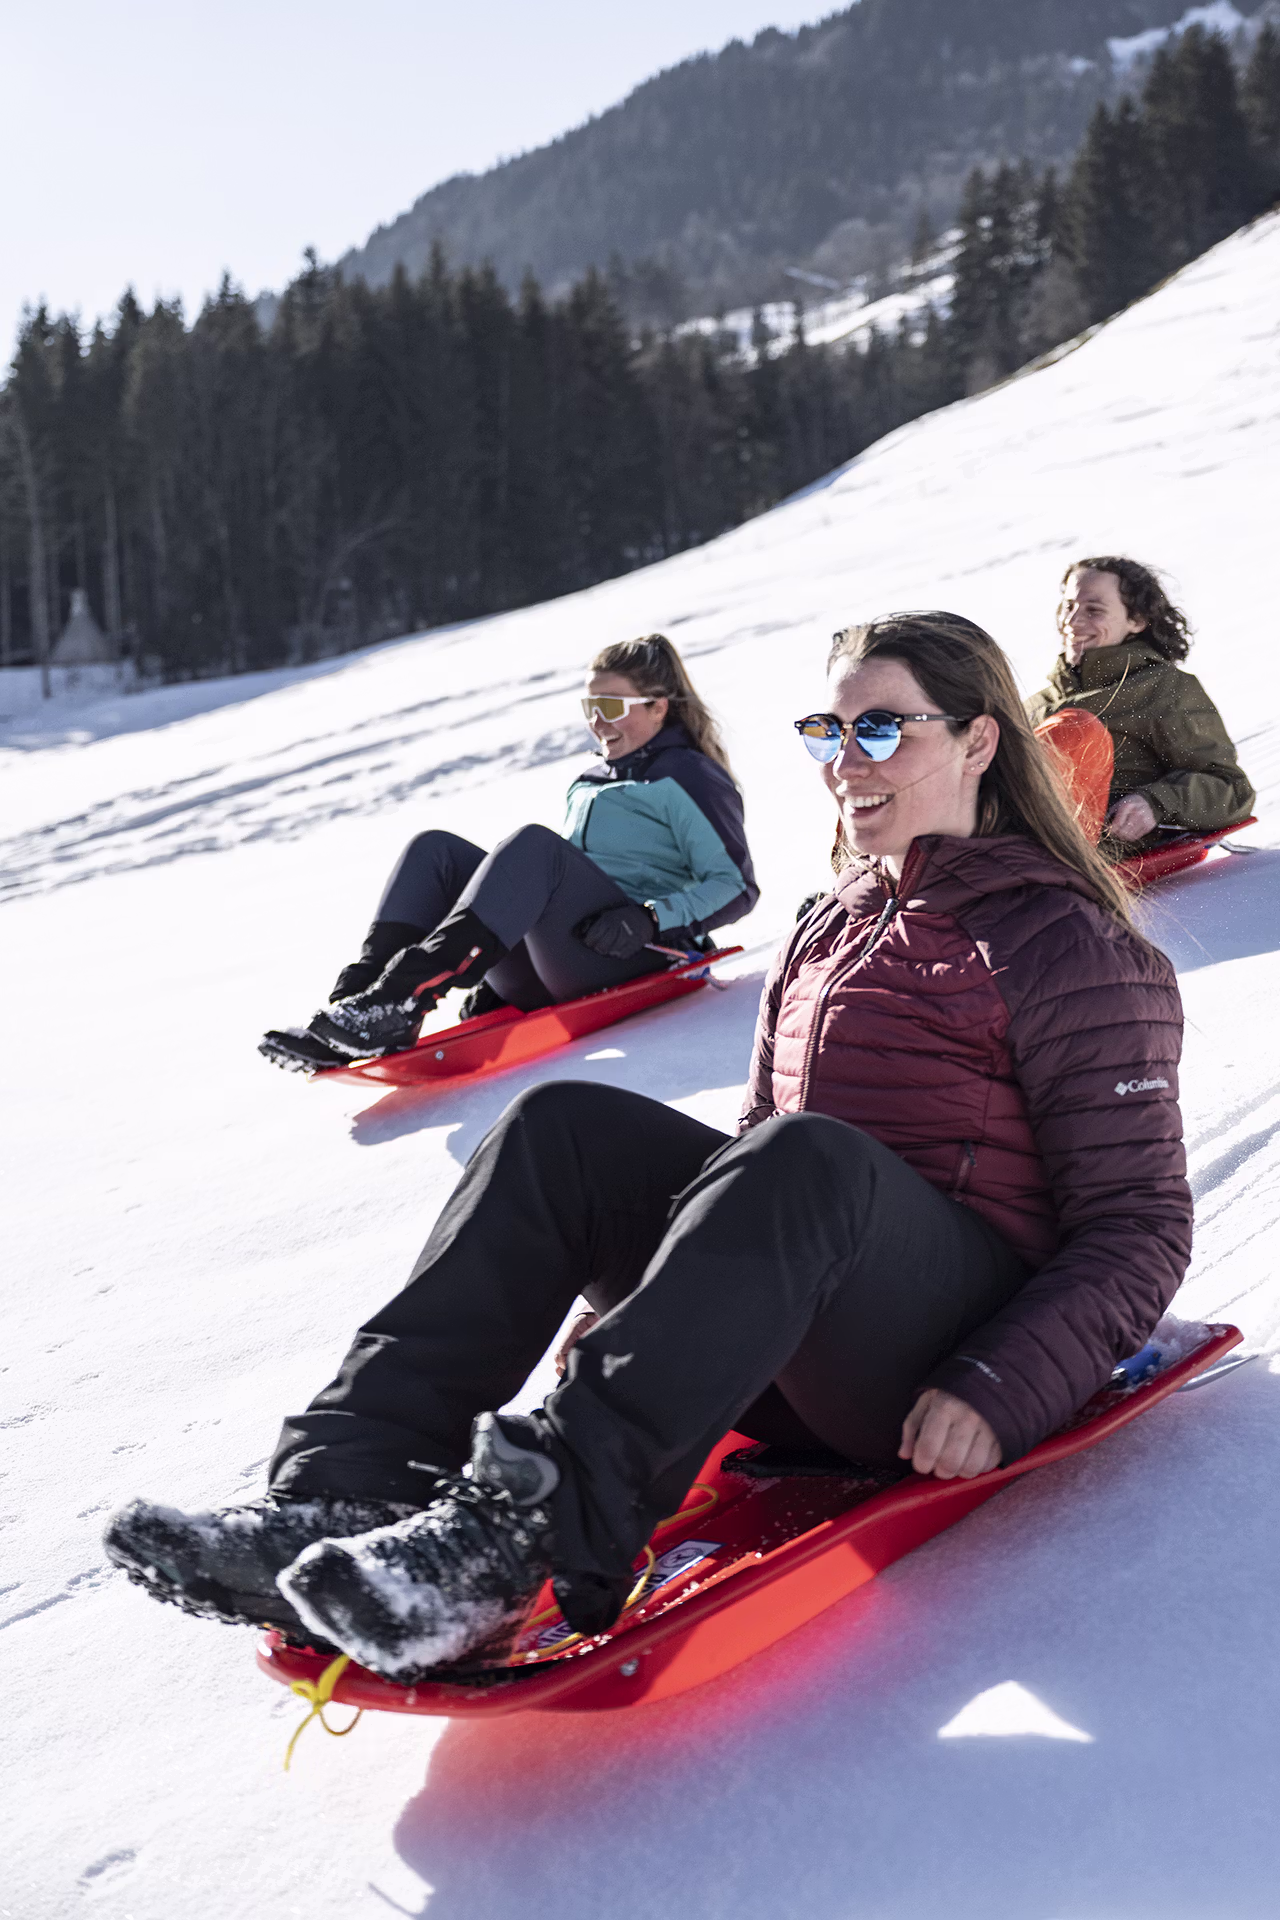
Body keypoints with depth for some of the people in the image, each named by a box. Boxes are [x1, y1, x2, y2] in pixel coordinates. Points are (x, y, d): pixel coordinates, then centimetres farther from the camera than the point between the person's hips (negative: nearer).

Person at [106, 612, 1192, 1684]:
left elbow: (1139, 1224, -6)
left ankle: (529, 1530, -47)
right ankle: (343, 1493, -30)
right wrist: (642, 1294, 7)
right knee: (567, 1129, -15)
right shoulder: (832, 933, 20)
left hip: (953, 1349, -6)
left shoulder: (1069, 948, -1)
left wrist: (998, 1397, -21)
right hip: (798, 1361, 6)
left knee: (805, 1162, -36)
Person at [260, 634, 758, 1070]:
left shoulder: (689, 777, 6)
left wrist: (648, 919, -19)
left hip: (634, 958, -7)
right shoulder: (587, 784, 29)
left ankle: (399, 1000, -46)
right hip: (548, 971, 7)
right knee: (434, 850, -7)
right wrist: (495, 973, 17)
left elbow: (736, 886, -3)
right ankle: (357, 998, -29)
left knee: (533, 844, -31)